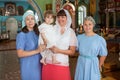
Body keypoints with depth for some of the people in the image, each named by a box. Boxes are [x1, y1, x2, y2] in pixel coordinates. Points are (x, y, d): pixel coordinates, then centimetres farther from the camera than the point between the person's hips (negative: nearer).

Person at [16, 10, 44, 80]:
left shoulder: (37, 33, 6)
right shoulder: (21, 35, -12)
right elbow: (20, 54, -19)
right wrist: (37, 51, -22)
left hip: (39, 66, 6)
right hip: (28, 67, -6)